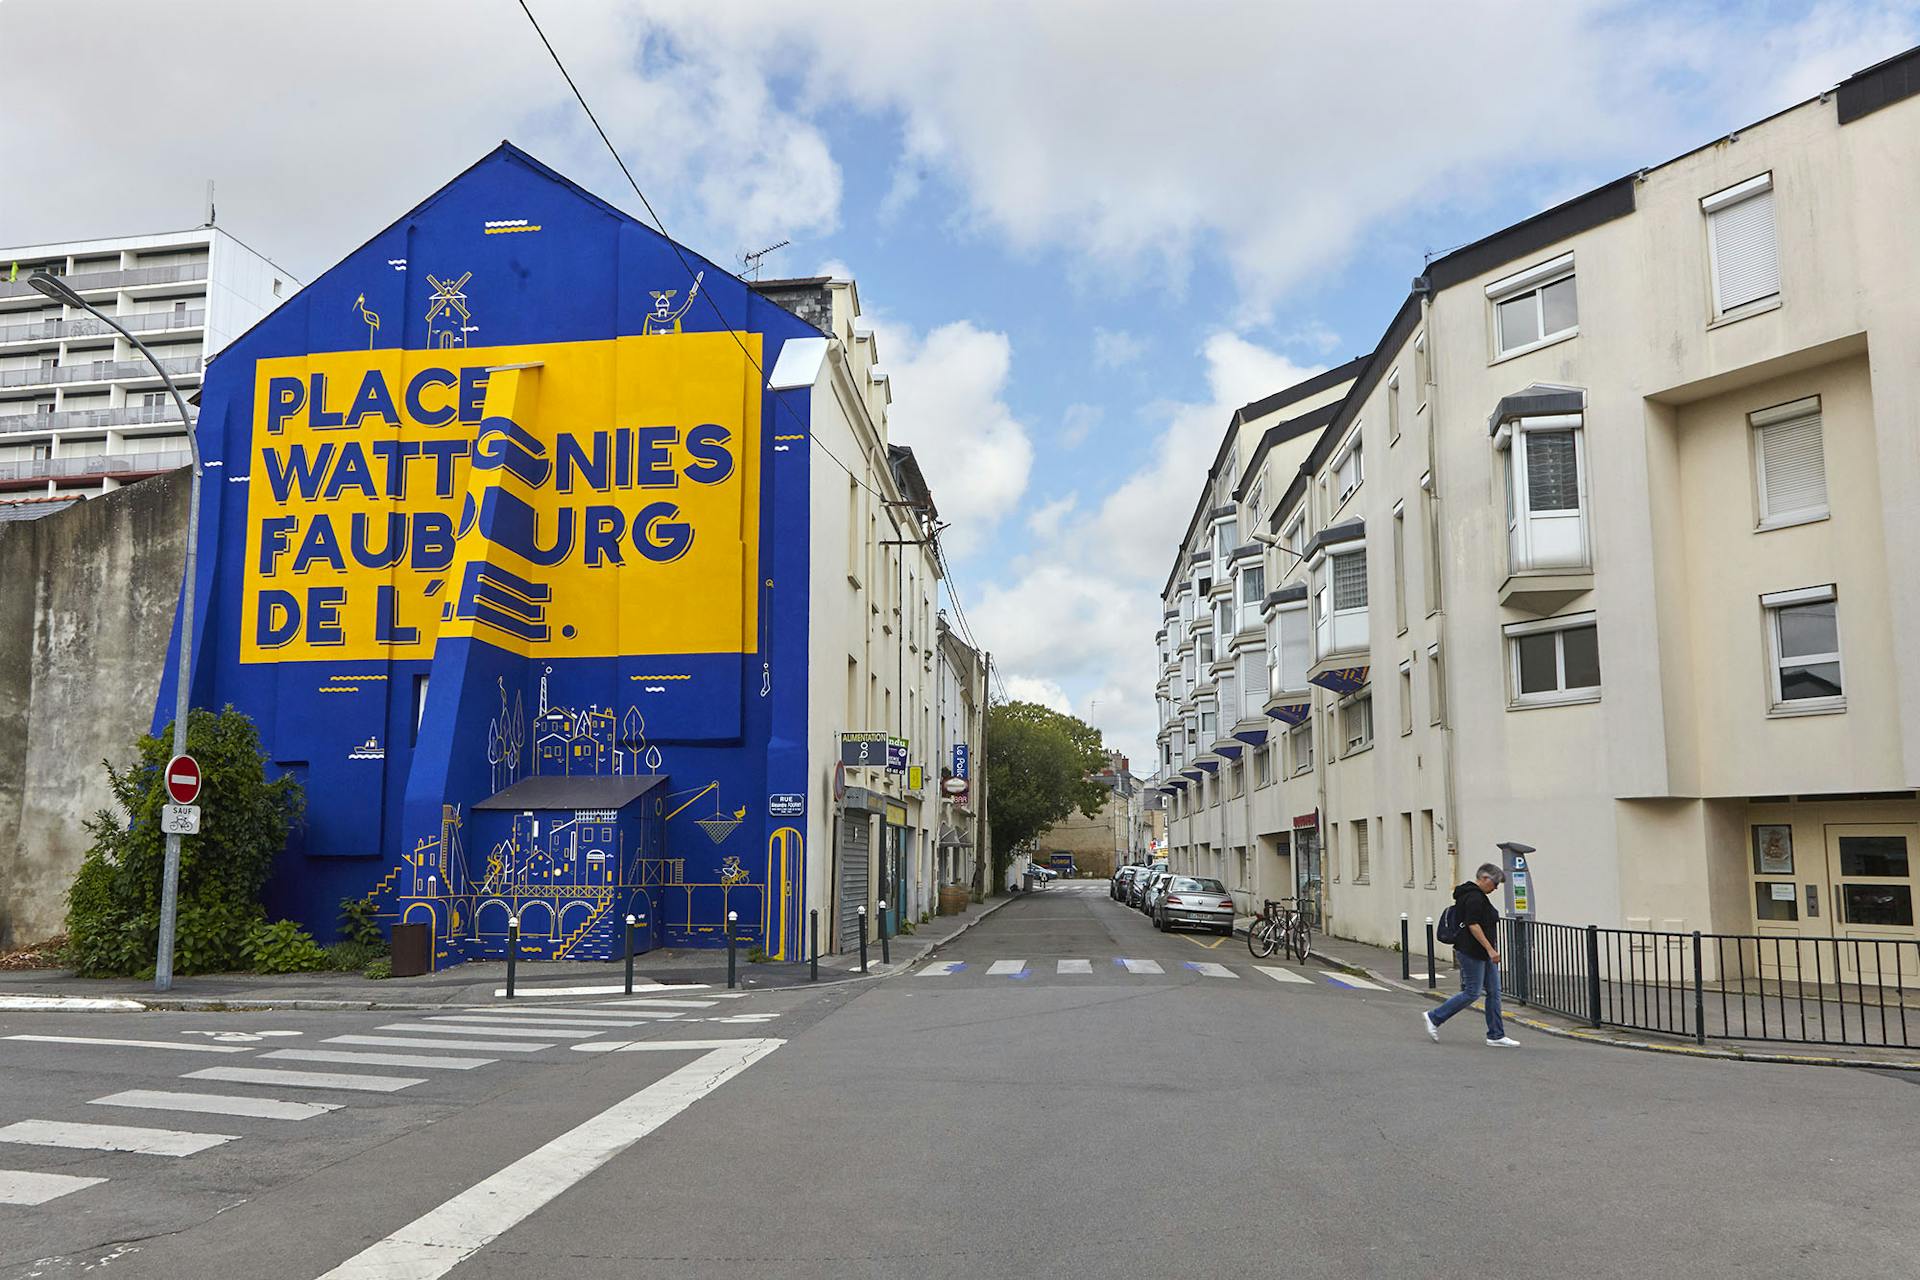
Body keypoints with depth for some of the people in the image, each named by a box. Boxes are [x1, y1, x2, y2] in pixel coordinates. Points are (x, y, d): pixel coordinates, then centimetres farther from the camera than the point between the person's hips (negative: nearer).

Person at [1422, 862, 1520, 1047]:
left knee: (1494, 992, 7)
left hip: (1483, 953, 11)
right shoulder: (1474, 898, -18)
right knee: (1472, 993, -6)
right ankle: (1434, 1017, 5)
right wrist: (1490, 949, -24)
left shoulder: (1478, 896, 15)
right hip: (1472, 953, -11)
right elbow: (1473, 925, -24)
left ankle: (1496, 1036, 10)